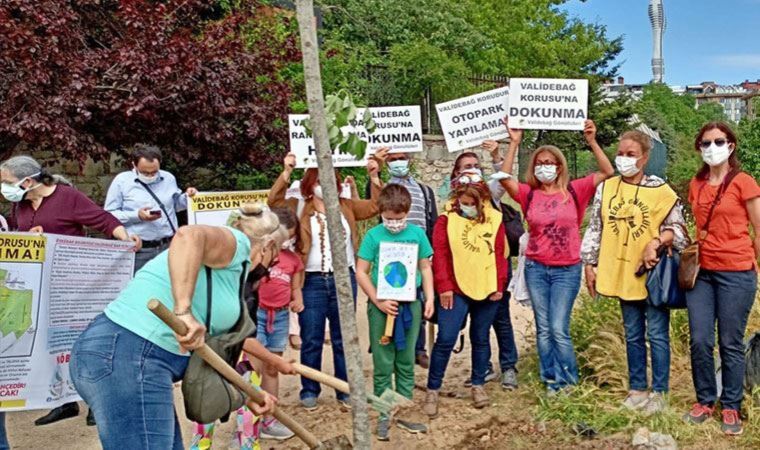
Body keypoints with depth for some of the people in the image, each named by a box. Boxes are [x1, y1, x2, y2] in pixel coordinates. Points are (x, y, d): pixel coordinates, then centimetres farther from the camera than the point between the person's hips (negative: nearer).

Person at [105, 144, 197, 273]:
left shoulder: (168, 178, 10)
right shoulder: (121, 181, -1)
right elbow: (109, 215, -3)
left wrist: (187, 197, 3)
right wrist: (137, 216, -17)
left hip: (169, 247, 3)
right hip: (139, 250, -3)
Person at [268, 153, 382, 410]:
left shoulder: (347, 206, 11)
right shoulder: (299, 208, 2)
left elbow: (375, 206, 7)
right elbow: (274, 201, -12)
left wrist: (374, 178, -6)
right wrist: (286, 173, -22)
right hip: (312, 282, -2)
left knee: (343, 339, 11)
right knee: (311, 340, 5)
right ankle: (309, 391, 18)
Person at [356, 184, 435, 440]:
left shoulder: (417, 233, 0)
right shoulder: (374, 235, -7)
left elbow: (425, 268, 8)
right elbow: (361, 272, -4)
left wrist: (430, 297, -1)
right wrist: (378, 301, -11)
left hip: (411, 304, 2)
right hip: (382, 306, -2)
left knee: (406, 361, 12)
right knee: (383, 364, 6)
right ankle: (384, 415, 18)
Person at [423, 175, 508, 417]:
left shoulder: (494, 219, 3)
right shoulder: (446, 220, -2)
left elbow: (500, 254, 4)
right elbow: (440, 255, -5)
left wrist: (499, 285, -1)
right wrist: (444, 287, -11)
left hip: (487, 289, 2)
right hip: (456, 290, -2)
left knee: (480, 338, 13)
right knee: (446, 339, -5)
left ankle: (478, 385, 28)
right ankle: (432, 390, 6)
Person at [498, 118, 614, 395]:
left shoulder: (573, 191, -1)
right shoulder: (529, 194, 0)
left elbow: (608, 172, -8)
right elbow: (504, 178, -15)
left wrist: (592, 141, -16)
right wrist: (514, 142, -18)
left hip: (567, 270, -2)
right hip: (536, 268, 2)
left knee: (559, 329, -4)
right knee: (543, 329, 9)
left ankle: (567, 381, 15)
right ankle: (551, 379, 23)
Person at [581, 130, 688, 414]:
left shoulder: (661, 191, -5)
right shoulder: (606, 188, 4)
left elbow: (678, 228, -1)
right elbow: (595, 228, 8)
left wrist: (656, 242, -19)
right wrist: (590, 264, 6)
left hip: (654, 272, -3)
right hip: (622, 273, 3)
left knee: (657, 335, 3)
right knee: (633, 335, 13)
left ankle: (659, 392, 15)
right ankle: (637, 389, 25)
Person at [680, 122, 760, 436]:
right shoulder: (696, 185, 9)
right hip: (701, 272, 5)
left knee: (731, 344, 3)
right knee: (699, 341, 5)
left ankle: (731, 407, 18)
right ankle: (705, 400, 21)